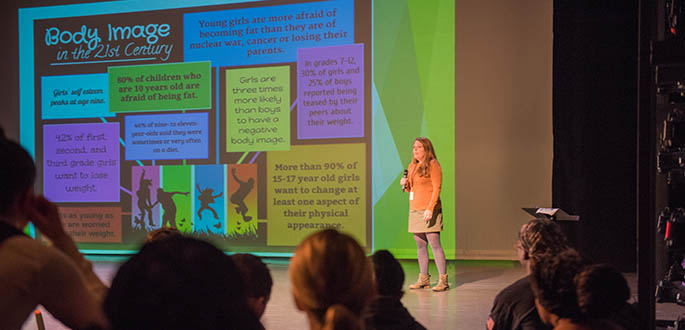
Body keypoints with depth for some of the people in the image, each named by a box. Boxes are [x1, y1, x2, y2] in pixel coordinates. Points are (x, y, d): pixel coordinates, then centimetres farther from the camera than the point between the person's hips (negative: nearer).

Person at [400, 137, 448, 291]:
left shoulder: (432, 165, -6)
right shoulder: (412, 166, 17)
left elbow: (436, 189, -12)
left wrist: (430, 209, -21)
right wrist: (405, 184, 4)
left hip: (429, 210, -7)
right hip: (414, 209, 8)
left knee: (434, 244, -10)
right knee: (420, 245, 8)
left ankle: (443, 280, -9)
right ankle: (423, 279, 13)